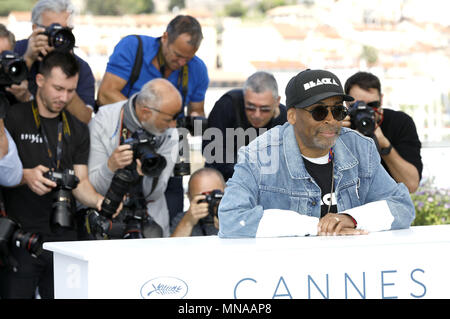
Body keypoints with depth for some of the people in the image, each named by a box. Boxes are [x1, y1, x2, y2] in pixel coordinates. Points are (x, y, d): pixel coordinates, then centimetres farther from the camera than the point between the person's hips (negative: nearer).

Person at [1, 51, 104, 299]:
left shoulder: (78, 130, 14)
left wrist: (99, 201, -13)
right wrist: (25, 176, -23)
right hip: (20, 237, -4)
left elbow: (80, 182, 7)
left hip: (63, 238, 4)